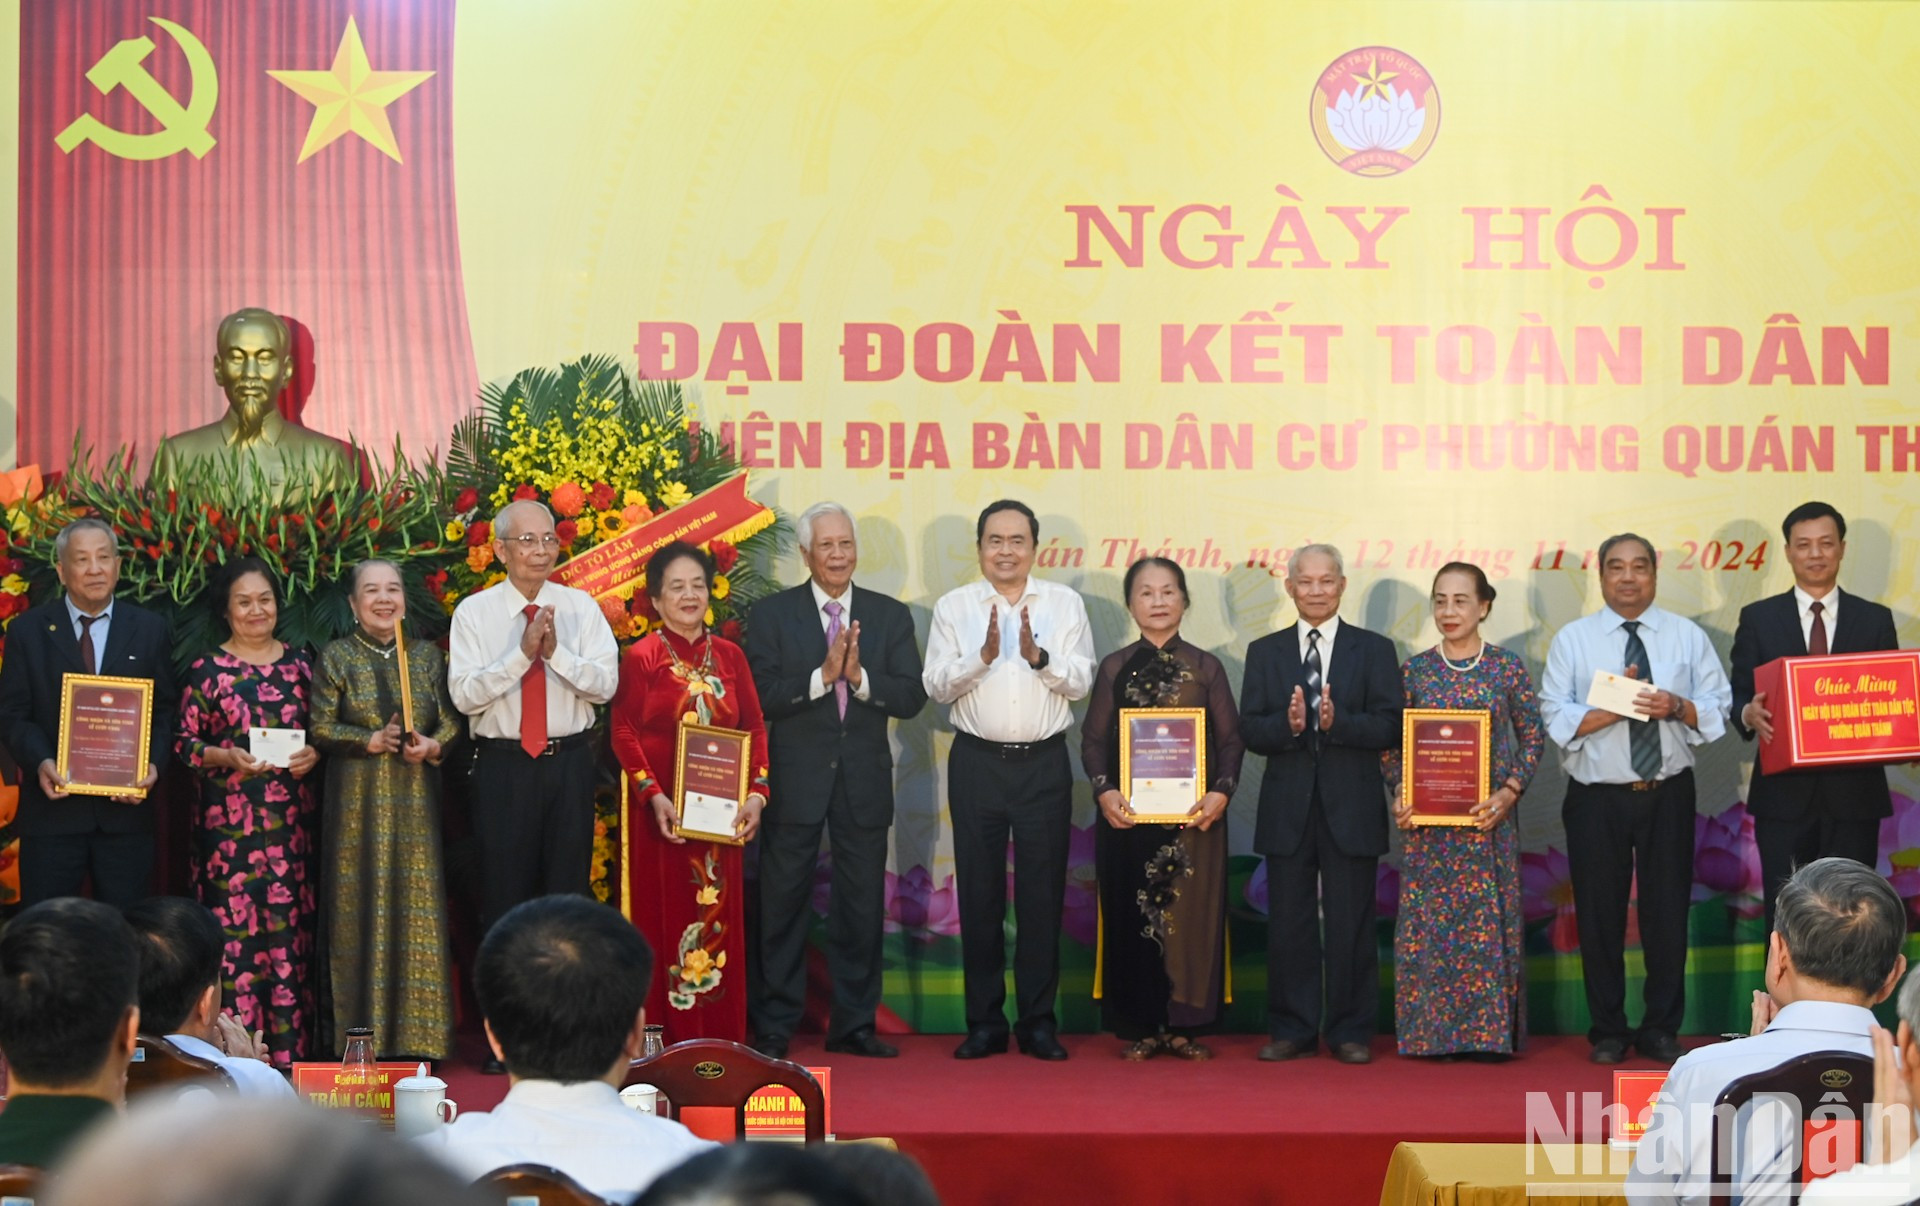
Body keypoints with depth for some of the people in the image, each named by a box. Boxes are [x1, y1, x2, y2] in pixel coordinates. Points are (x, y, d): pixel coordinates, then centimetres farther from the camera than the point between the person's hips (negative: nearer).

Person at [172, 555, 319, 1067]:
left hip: (291, 820, 3)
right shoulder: (208, 670, 2)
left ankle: (290, 1048, 8)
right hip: (229, 822, -3)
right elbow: (183, 743, 1)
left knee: (291, 929, 2)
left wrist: (313, 754, -5)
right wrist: (229, 757, -15)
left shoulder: (299, 663, 12)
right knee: (234, 929, -6)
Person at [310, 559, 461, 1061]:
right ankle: (356, 1034, 3)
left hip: (415, 799, 2)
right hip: (356, 799, -2)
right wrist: (370, 740, -15)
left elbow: (452, 720, 7)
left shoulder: (427, 655, 11)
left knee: (417, 904, 0)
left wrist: (433, 746, -12)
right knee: (357, 910, -2)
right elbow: (320, 728, -3)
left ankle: (415, 1034, 5)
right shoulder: (336, 657, 3)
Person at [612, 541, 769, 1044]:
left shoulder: (729, 656, 10)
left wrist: (756, 792, -4)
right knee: (665, 916, -1)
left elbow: (755, 728, 9)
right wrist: (653, 796, -17)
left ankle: (721, 1036, 13)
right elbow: (624, 733, -6)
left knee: (720, 919, 6)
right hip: (663, 812, -4)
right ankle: (668, 1036, 6)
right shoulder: (640, 658, -2)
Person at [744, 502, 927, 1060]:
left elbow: (912, 697, -2)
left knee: (862, 905, 7)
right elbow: (761, 695, -9)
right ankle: (774, 1025, 11)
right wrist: (821, 675, -21)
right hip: (796, 778, -2)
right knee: (783, 902, 2)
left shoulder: (890, 615, 7)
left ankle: (854, 1024, 16)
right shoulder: (772, 614, 1)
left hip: (864, 779, 2)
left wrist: (860, 676, -17)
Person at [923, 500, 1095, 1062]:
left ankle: (1038, 1021, 10)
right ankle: (984, 1023, 11)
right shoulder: (954, 606, 5)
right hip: (977, 762, 0)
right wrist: (982, 656, -17)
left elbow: (1081, 682, -1)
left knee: (1042, 894, 2)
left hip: (1044, 762, 0)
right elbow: (936, 684, -3)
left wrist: (1040, 657, -18)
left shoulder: (1065, 604, 6)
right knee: (979, 894, 3)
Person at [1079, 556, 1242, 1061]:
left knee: (1192, 914, -1)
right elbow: (1092, 739, 5)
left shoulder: (1206, 668, 7)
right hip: (1128, 812, 0)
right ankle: (1139, 1027, 8)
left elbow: (1231, 738, 5)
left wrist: (1221, 792, -11)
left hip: (1194, 814, 0)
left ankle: (1185, 1025, 7)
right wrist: (1103, 790, -11)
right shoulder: (1114, 668, 7)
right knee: (1131, 915, 1)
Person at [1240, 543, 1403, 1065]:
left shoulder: (1374, 650, 5)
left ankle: (1351, 1032, 12)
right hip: (1287, 807, 2)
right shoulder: (1265, 652, 10)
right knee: (1288, 923, 5)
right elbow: (1250, 731, 2)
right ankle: (1291, 1029, 14)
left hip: (1352, 808, -1)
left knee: (1351, 924, 3)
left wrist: (1338, 721, -20)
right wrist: (1289, 724, -18)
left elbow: (1390, 727, -5)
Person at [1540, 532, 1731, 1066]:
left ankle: (1662, 1030, 18)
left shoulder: (1688, 637, 7)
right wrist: (1616, 706, -18)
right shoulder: (1572, 640, 3)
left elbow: (1718, 708, 2)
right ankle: (1608, 1032, 18)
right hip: (1597, 798, -1)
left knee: (1668, 912, 5)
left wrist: (1675, 707, -17)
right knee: (1600, 917, 5)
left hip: (1668, 795, 1)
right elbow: (1557, 720, -5)